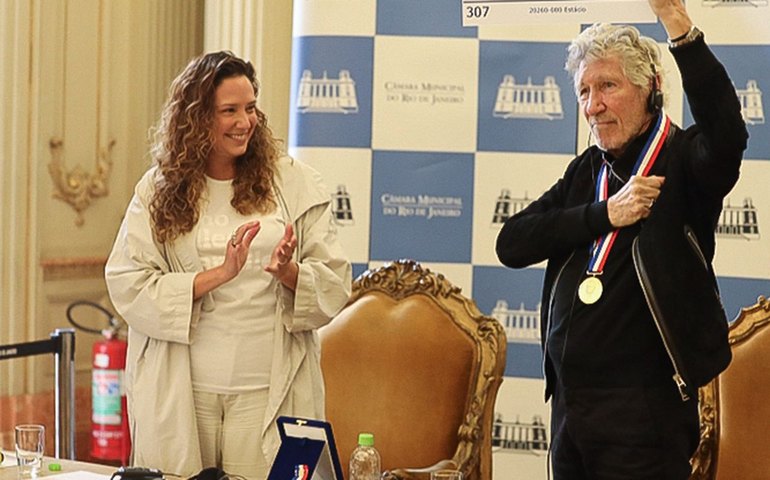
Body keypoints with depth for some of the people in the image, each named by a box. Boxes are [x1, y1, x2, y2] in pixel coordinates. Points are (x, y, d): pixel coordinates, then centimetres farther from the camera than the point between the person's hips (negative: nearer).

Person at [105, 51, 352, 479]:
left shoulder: (295, 183, 7)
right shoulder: (158, 190, 5)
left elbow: (336, 285, 3)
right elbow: (127, 287, -6)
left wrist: (288, 273, -18)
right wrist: (218, 275, -15)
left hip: (269, 394, 0)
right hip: (181, 395, 0)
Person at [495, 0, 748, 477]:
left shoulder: (682, 161, -5)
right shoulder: (587, 172, 14)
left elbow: (726, 132, -30)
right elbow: (511, 244, 3)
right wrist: (605, 215, -11)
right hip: (570, 403, 6)